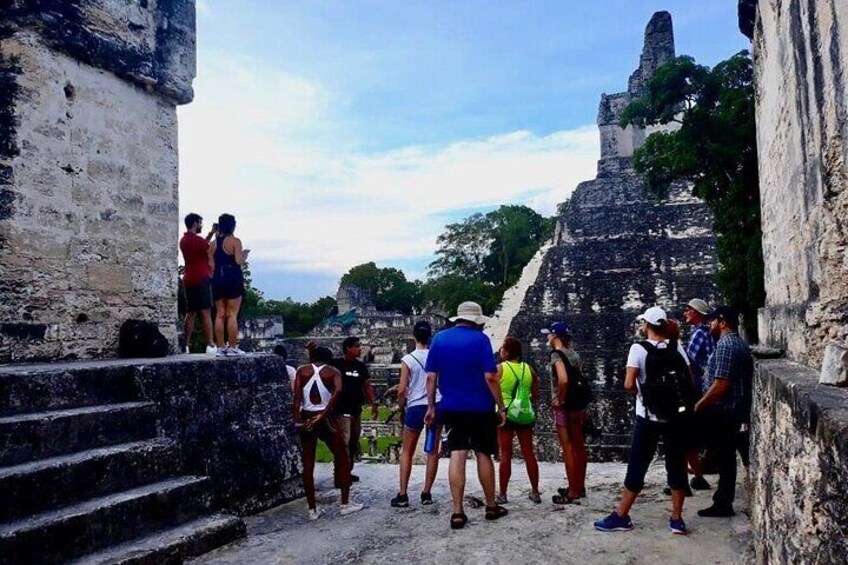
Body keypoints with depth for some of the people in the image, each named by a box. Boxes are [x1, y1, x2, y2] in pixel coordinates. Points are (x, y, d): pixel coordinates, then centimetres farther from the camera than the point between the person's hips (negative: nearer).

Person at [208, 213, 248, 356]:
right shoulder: (235, 241, -5)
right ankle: (232, 347, -4)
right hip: (233, 280, -5)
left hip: (217, 280, 5)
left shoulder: (213, 244, 11)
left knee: (220, 314, 8)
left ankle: (221, 347, 8)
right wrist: (245, 254, 7)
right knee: (232, 314, -3)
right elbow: (239, 261, -12)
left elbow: (211, 265, 7)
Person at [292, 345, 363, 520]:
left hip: (306, 419, 2)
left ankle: (312, 509, 15)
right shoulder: (333, 372, 3)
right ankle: (345, 504, 16)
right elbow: (338, 391, -18)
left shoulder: (302, 371, 6)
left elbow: (297, 395, -8)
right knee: (342, 458, 14)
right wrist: (323, 414, -19)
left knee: (308, 464, 11)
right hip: (326, 419, -2)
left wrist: (297, 419, -12)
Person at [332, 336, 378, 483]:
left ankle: (348, 471, 25)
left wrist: (373, 403, 4)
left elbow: (367, 385, 13)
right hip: (341, 411, -7)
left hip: (356, 410, 7)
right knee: (344, 443, -11)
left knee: (354, 443, 13)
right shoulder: (336, 364, -6)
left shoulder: (361, 366, 11)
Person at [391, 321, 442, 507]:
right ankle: (426, 493, 13)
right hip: (437, 406, 2)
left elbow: (402, 390, -7)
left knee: (406, 452, 10)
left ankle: (403, 495, 7)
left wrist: (400, 406, 10)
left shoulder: (408, 359, -7)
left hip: (416, 407, -2)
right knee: (433, 451, 11)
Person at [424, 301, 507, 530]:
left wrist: (431, 407, 7)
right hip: (480, 408, -2)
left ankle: (457, 513, 1)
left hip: (451, 408, 3)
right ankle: (491, 507, 22)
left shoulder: (439, 338, 3)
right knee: (484, 455, 11)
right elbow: (490, 377, -13)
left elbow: (431, 377, 1)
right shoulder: (480, 339, -7)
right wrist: (501, 407, -6)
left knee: (457, 456, 2)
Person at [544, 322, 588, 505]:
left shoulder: (557, 354, -14)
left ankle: (573, 493, 5)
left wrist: (560, 399, -15)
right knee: (579, 448, 15)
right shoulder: (574, 354, 10)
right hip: (579, 405, 8)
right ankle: (579, 487, 27)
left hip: (564, 407, -8)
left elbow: (563, 379, -29)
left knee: (568, 449, -1)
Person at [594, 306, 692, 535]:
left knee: (637, 466, 5)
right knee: (677, 465, 12)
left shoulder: (639, 348, -9)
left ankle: (621, 517, 13)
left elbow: (629, 385, -16)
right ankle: (676, 519, 17)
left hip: (648, 417, -3)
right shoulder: (677, 347, 2)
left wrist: (640, 391, 4)